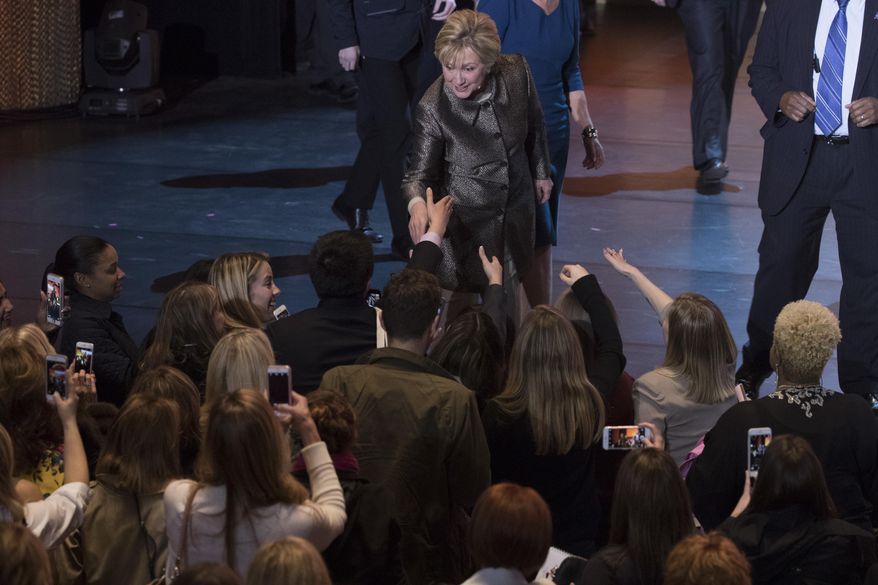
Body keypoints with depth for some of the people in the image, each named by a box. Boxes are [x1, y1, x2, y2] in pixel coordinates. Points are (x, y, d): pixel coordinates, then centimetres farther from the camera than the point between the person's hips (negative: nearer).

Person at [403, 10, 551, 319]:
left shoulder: (516, 72, -19)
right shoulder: (432, 108, -29)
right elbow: (420, 172, -20)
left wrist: (540, 172, 15)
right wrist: (417, 203, -43)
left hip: (516, 207, 4)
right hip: (465, 218, -4)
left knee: (508, 292, 20)